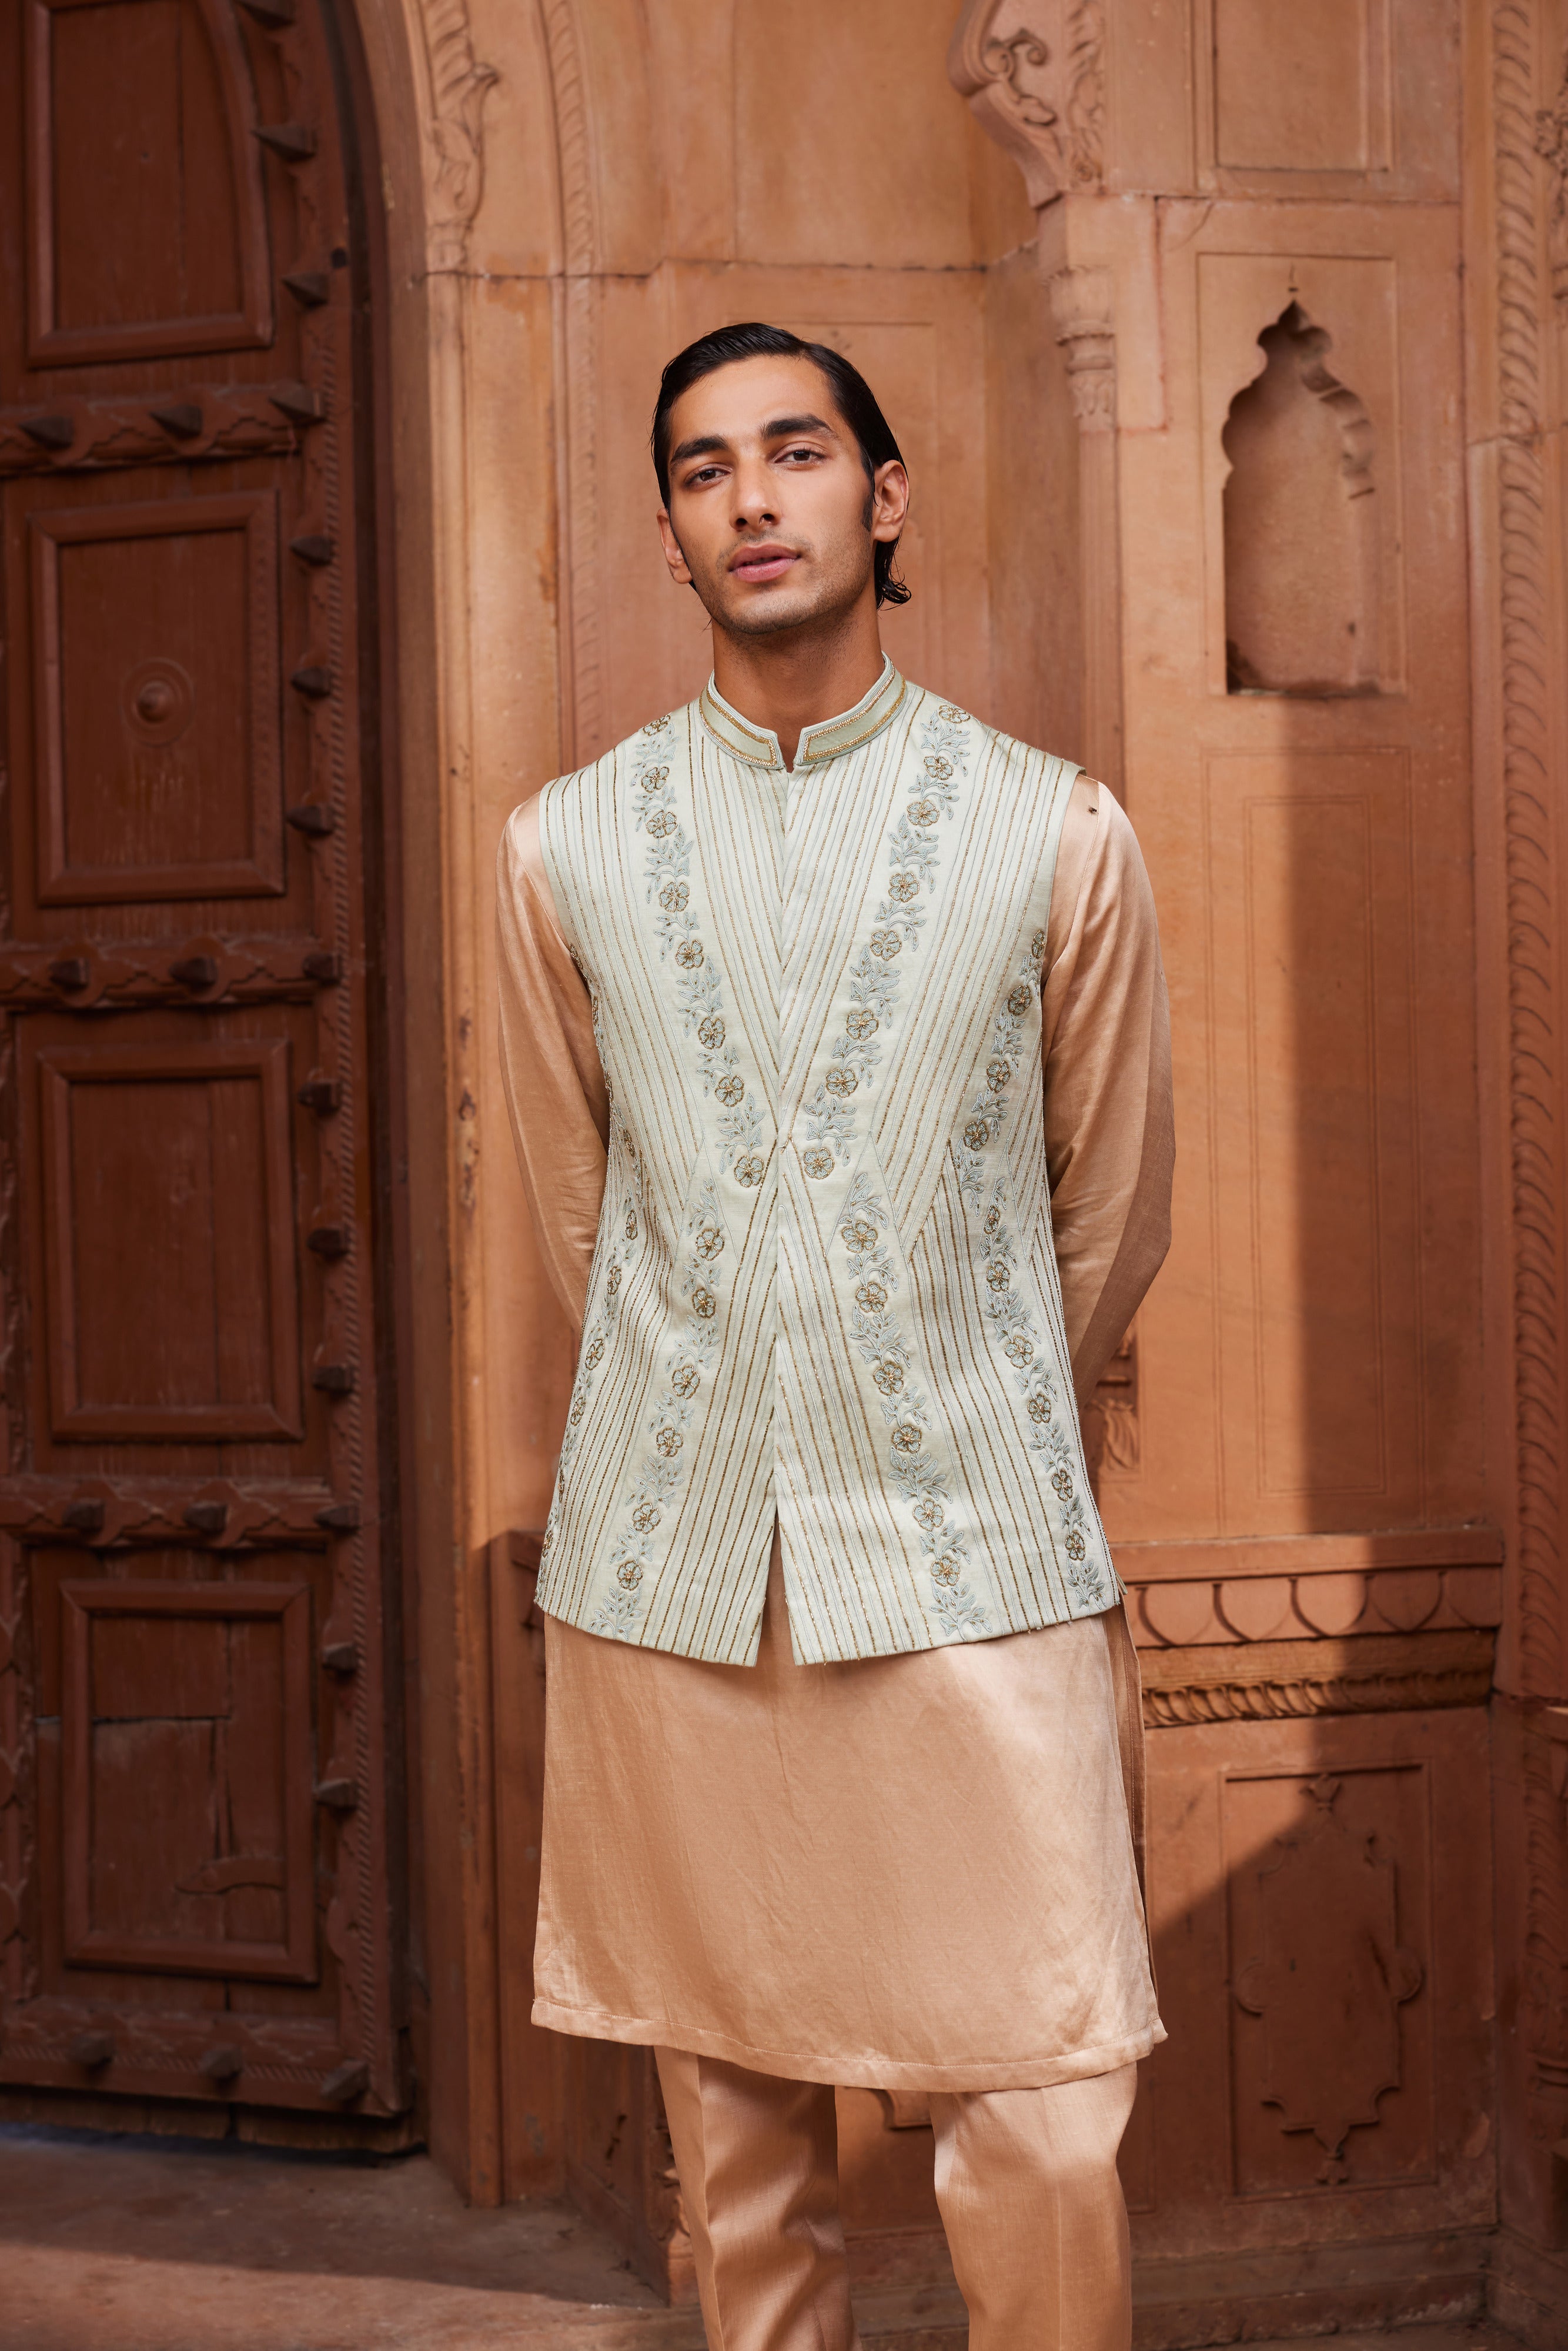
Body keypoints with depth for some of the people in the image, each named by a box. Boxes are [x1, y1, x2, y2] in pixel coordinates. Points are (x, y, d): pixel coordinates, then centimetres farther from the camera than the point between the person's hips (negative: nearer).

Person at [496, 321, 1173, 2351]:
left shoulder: (1056, 837, 0)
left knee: (1048, 2147, -2)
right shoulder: (566, 850, 4)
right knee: (732, 2139, 11)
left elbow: (1111, 1219, 11)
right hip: (670, 1569, 2)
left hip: (976, 1569, -1)